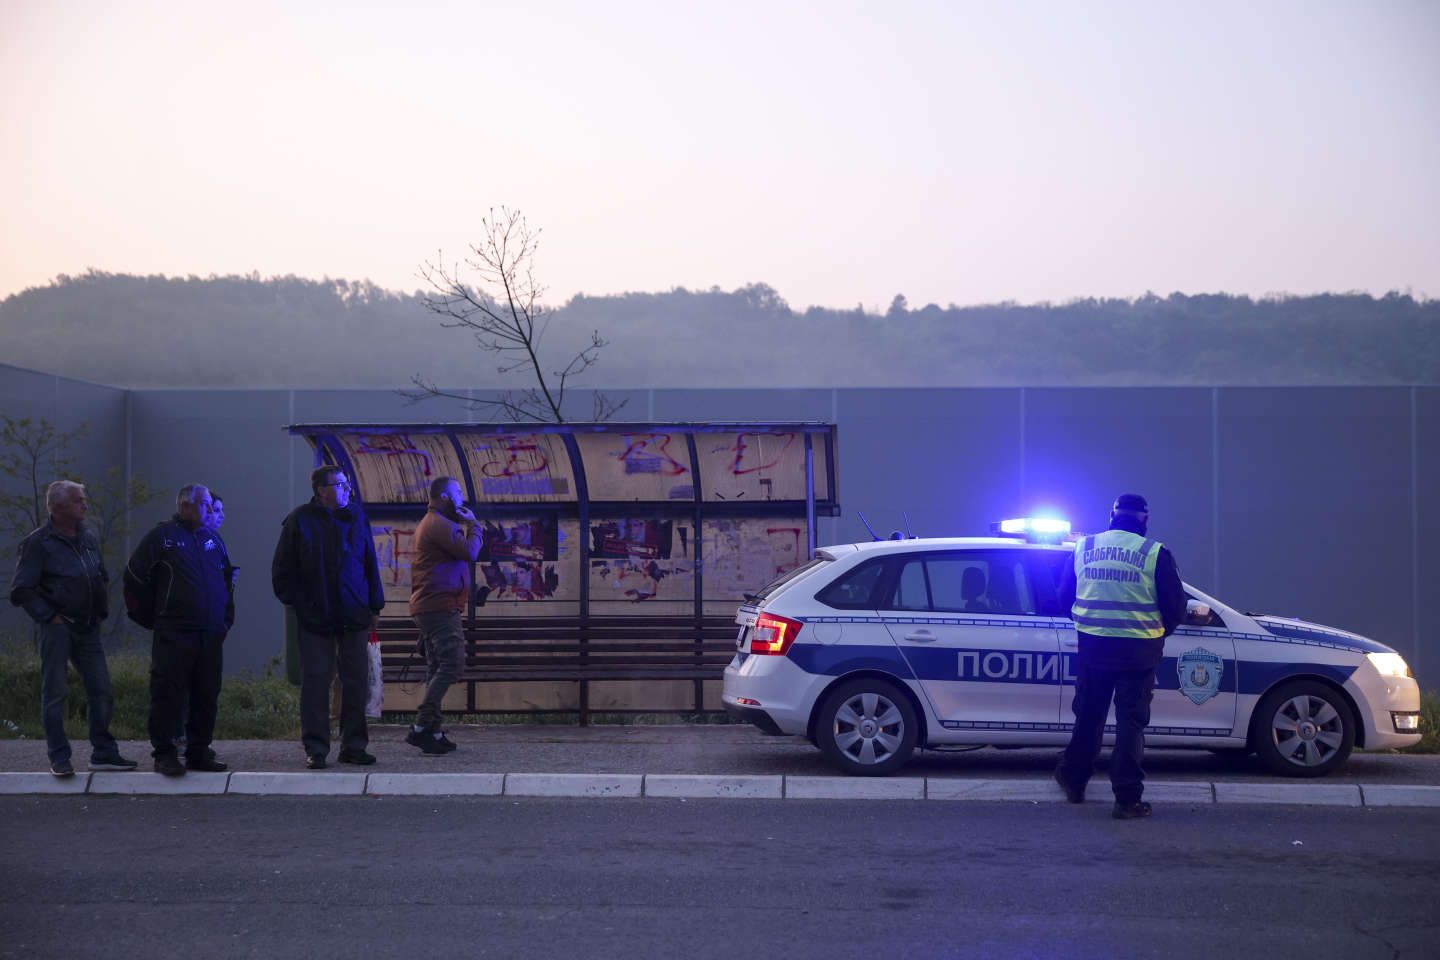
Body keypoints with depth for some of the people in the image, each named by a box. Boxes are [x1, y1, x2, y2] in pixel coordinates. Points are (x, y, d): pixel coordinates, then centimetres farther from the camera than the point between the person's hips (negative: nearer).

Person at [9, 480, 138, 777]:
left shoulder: (88, 538, 12)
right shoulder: (39, 542, -6)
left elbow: (103, 578, 26)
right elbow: (21, 590, -7)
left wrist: (102, 612, 16)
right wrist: (49, 616, -11)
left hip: (88, 628, 6)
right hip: (58, 628, -6)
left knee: (101, 691, 4)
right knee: (54, 693, -2)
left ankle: (104, 753, 12)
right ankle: (59, 758, 3)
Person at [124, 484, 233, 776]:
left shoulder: (212, 539, 16)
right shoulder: (161, 536, -1)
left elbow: (227, 579, 27)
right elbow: (134, 578, 1)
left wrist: (226, 618, 20)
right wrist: (151, 619, 4)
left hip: (211, 636, 6)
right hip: (174, 634, -6)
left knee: (207, 696, 7)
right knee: (168, 694, -5)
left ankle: (199, 751, 14)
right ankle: (164, 753, -1)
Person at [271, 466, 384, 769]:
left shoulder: (357, 518, 9)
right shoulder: (300, 520, -1)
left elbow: (370, 564, 12)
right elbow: (283, 569, 2)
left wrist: (374, 606, 8)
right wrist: (296, 603, -4)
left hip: (354, 618, 3)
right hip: (316, 617, -3)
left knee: (356, 681, 4)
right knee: (316, 681, 0)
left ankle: (353, 746, 13)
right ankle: (315, 749, 6)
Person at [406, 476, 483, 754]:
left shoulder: (429, 523, 23)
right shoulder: (440, 525, -12)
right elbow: (470, 552, -15)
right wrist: (473, 525, -4)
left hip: (427, 606, 11)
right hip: (440, 606, -11)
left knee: (437, 668, 11)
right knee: (451, 663, -15)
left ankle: (433, 732, 12)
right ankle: (421, 728, -19)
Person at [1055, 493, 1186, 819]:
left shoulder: (1083, 548, 3)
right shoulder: (1155, 553, -7)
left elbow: (1065, 596, 11)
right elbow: (1176, 607, -4)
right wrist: (1157, 633, 15)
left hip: (1092, 645, 3)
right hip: (1138, 650, -3)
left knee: (1088, 715, 18)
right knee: (1131, 721, 3)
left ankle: (1073, 780, 30)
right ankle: (1127, 798, 2)